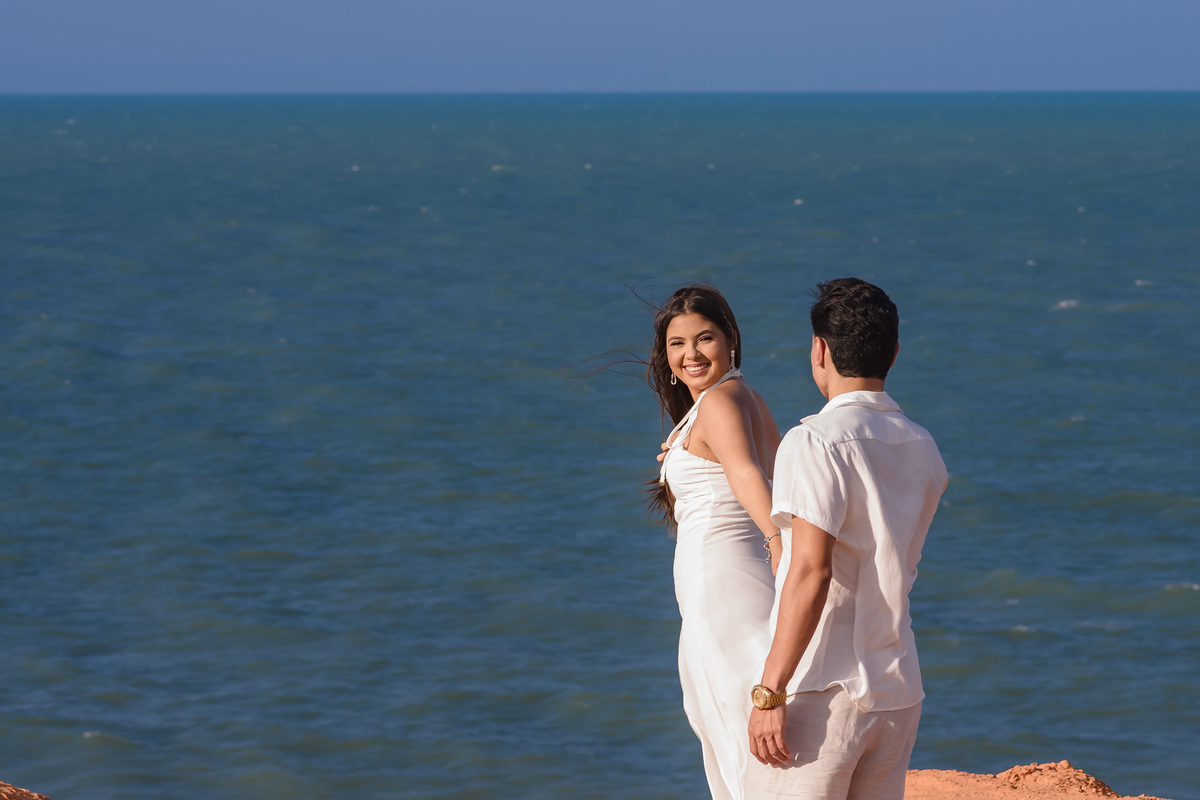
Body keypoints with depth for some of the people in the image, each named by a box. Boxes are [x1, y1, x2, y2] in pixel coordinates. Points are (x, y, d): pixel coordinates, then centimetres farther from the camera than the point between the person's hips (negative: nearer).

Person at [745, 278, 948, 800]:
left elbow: (811, 572, -21)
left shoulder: (816, 443, -11)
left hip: (821, 695, -7)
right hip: (898, 693, 7)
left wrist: (771, 692, -19)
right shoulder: (923, 450, 12)